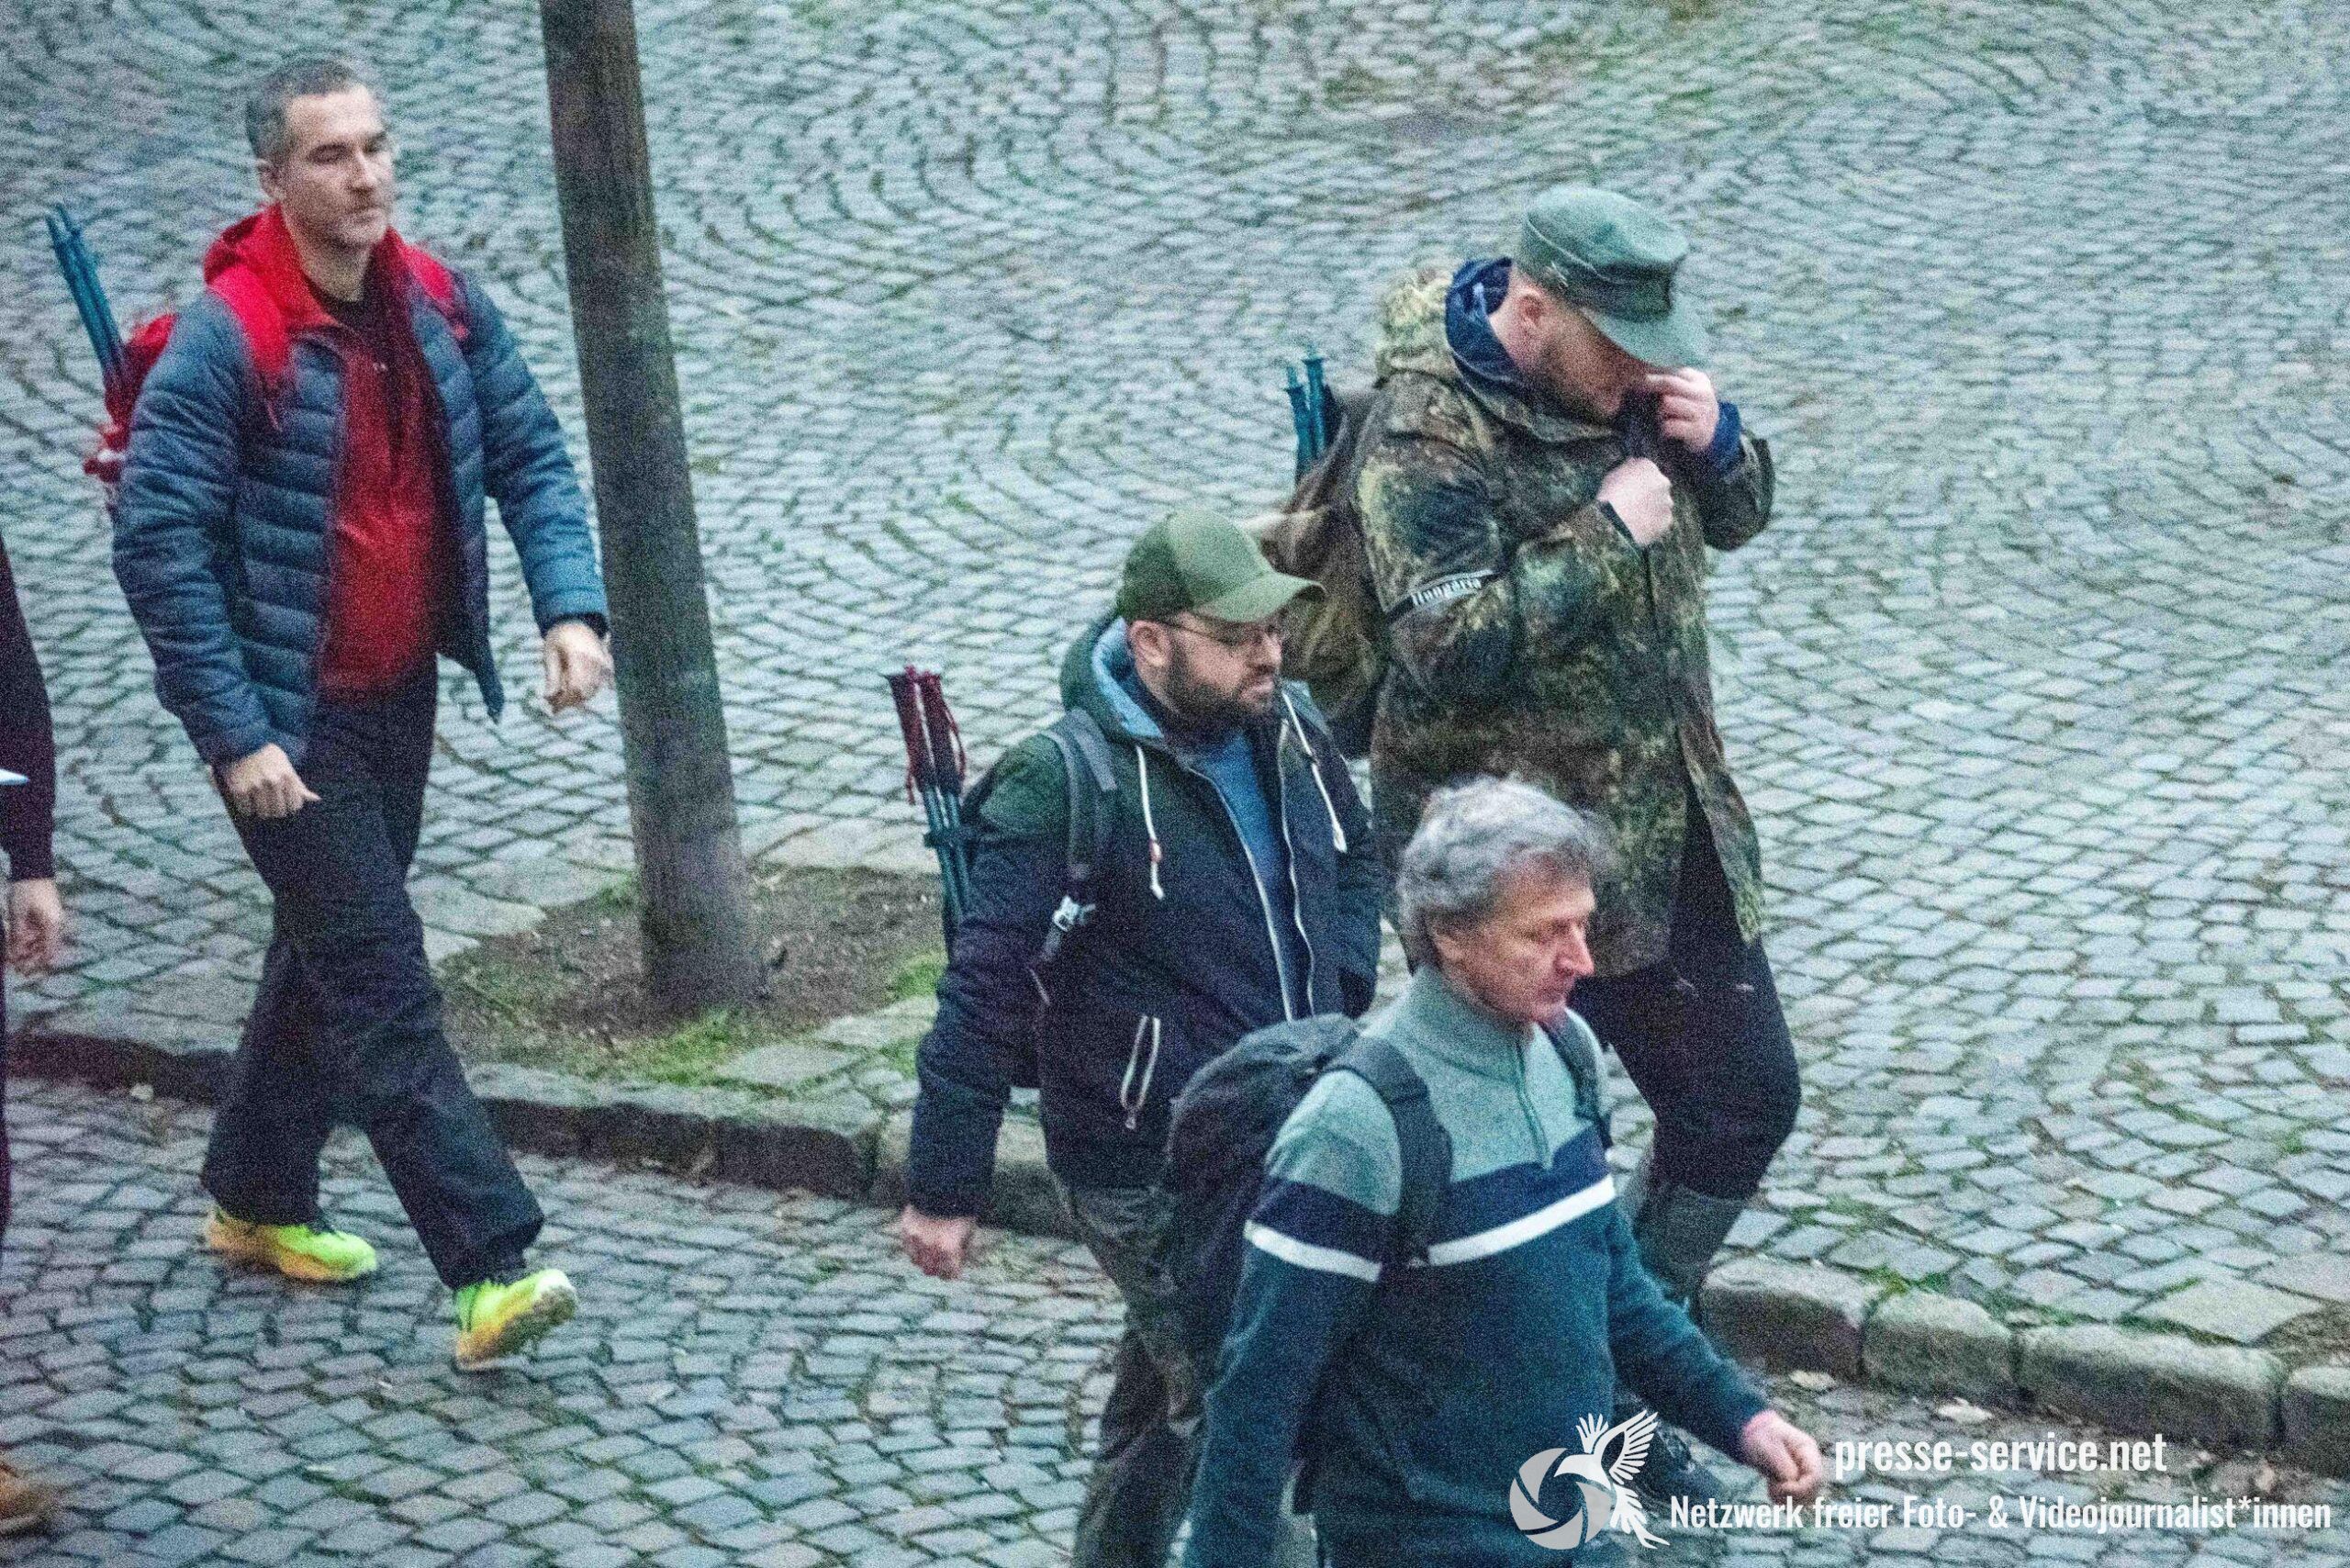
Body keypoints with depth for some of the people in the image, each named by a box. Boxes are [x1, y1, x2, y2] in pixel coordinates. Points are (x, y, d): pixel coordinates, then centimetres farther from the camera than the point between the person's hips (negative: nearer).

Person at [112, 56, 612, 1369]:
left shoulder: (443, 308, 0)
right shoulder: (226, 340, -20)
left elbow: (530, 459, 6)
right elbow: (158, 542, -20)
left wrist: (571, 605, -11)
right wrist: (234, 737, -22)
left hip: (401, 695, 7)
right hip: (290, 718, -7)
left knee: (334, 950, 20)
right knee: (383, 985, -9)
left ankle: (259, 1199, 39)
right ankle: (492, 1267, -11)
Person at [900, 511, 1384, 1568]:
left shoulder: (1285, 729, -1)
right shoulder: (1067, 784, -23)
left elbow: (1352, 858, 22)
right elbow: (984, 991, -21)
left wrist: (1346, 996, 7)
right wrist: (943, 1189, -19)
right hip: (1151, 1169, -7)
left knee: (1168, 1395, 23)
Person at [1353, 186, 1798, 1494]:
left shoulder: (1623, 371, 1)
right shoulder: (1429, 436, -21)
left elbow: (1737, 516, 15)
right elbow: (1449, 648, -30)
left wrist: (1717, 442, -8)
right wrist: (1607, 538, -25)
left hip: (1673, 831, 8)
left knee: (1746, 1100, 14)